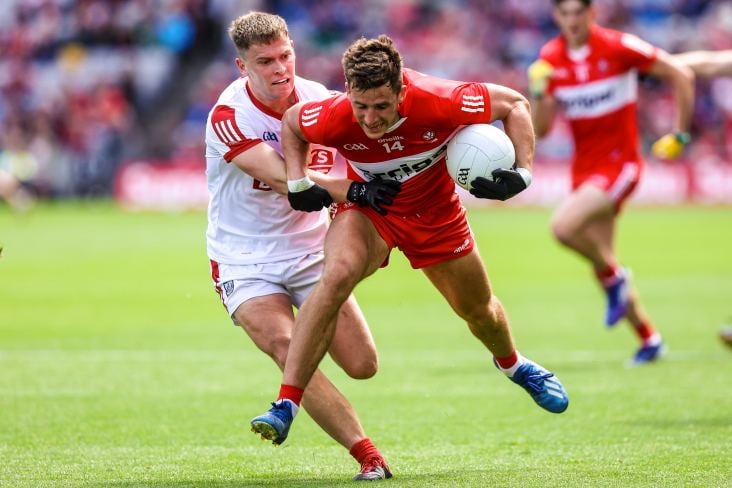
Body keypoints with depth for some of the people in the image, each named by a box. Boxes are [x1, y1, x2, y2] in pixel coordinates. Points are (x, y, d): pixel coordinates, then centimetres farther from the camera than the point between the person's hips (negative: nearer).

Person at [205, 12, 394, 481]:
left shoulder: (319, 99, -6)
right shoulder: (229, 116, -20)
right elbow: (287, 181, -31)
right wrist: (360, 188, -41)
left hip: (311, 252, 4)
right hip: (245, 261, -4)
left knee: (363, 365, -4)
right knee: (289, 350, -28)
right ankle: (368, 456, -28)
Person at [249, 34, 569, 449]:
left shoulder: (438, 102, -37)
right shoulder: (333, 119, -33)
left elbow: (515, 103, -19)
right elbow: (291, 121, -7)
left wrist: (521, 172, -28)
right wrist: (297, 183, -17)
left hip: (435, 211, 1)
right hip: (369, 207, -1)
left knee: (480, 312, 18)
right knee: (337, 275, -32)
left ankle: (513, 365, 57)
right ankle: (286, 405, -31)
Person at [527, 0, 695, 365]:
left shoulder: (619, 47, -13)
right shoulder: (550, 59, 1)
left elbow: (681, 76, -5)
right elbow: (540, 129, 0)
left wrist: (679, 136, -2)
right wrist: (538, 92, -18)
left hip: (619, 163, -6)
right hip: (584, 168, 6)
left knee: (564, 225, -28)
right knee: (601, 263, 8)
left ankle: (614, 277, -2)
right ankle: (649, 339, 23)